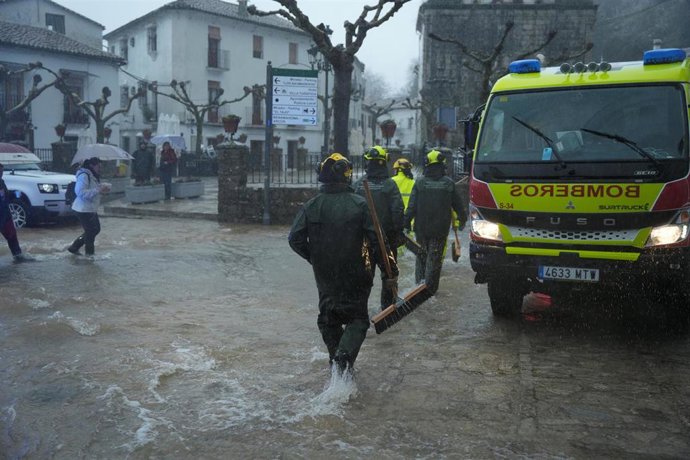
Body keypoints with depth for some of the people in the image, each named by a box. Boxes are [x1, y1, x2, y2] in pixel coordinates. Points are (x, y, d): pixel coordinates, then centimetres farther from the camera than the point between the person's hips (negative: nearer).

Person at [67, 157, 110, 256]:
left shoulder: (93, 176, 13)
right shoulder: (84, 176, -19)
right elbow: (80, 192, -28)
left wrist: (102, 188, 5)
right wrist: (98, 190, -29)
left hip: (91, 209, 11)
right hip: (84, 209, -10)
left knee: (96, 229, 16)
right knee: (91, 231, -4)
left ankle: (74, 247, 25)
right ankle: (89, 254, 8)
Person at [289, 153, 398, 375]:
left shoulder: (311, 206, -4)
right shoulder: (360, 204, -11)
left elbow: (295, 239, -5)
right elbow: (376, 240, -12)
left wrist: (315, 259, 10)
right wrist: (391, 269, -3)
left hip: (324, 276, 3)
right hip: (356, 276, -2)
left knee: (328, 319, 20)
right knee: (358, 318, 11)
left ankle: (336, 356, 19)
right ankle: (345, 354, -11)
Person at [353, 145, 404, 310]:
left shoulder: (359, 184, -3)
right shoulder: (390, 184, -10)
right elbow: (398, 210, -14)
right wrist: (399, 232, -4)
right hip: (387, 235, -2)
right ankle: (387, 304, 18)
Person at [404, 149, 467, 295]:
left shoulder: (420, 182, -6)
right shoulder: (449, 183, -3)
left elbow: (411, 206, -8)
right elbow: (458, 205, 6)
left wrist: (407, 223, -1)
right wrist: (462, 220, 21)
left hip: (421, 228, 0)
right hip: (440, 229, 0)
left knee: (421, 257, 15)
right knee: (435, 259, 6)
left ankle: (419, 284, 20)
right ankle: (430, 288, 7)